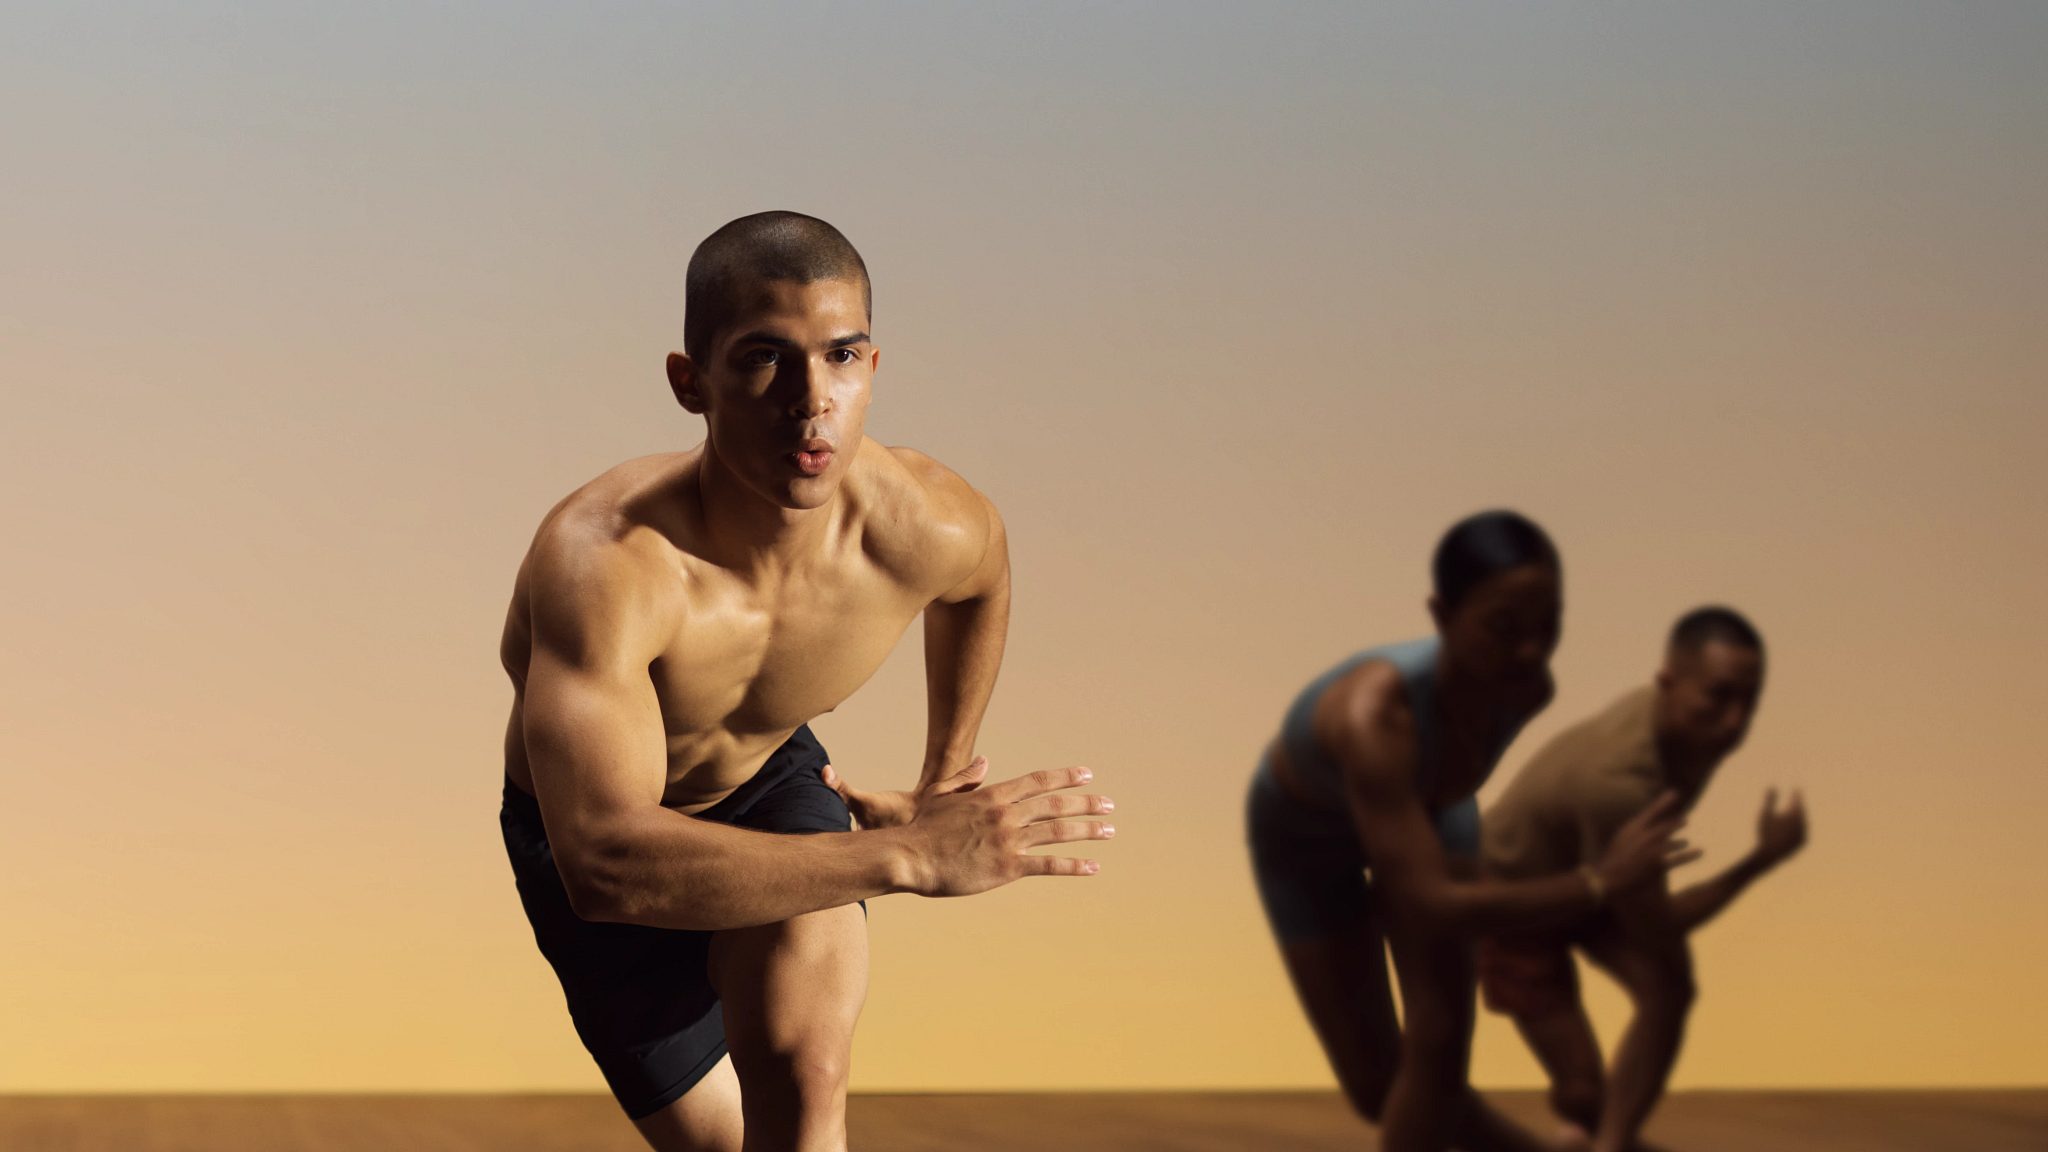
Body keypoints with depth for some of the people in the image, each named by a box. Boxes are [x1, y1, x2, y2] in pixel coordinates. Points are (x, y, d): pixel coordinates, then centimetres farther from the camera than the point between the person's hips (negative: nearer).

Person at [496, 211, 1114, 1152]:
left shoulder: (926, 529, -29)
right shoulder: (599, 563, -44)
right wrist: (909, 858, -57)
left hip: (770, 787, 2)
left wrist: (942, 784, 9)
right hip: (585, 826, -2)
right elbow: (605, 863, -55)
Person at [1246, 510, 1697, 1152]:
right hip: (1306, 832, -3)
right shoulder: (1375, 717, -51)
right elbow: (1430, 908, -50)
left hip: (1419, 805, 4)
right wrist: (1602, 881, -47)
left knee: (1440, 1049, -11)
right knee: (1377, 1085, 2)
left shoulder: (1530, 684, -30)